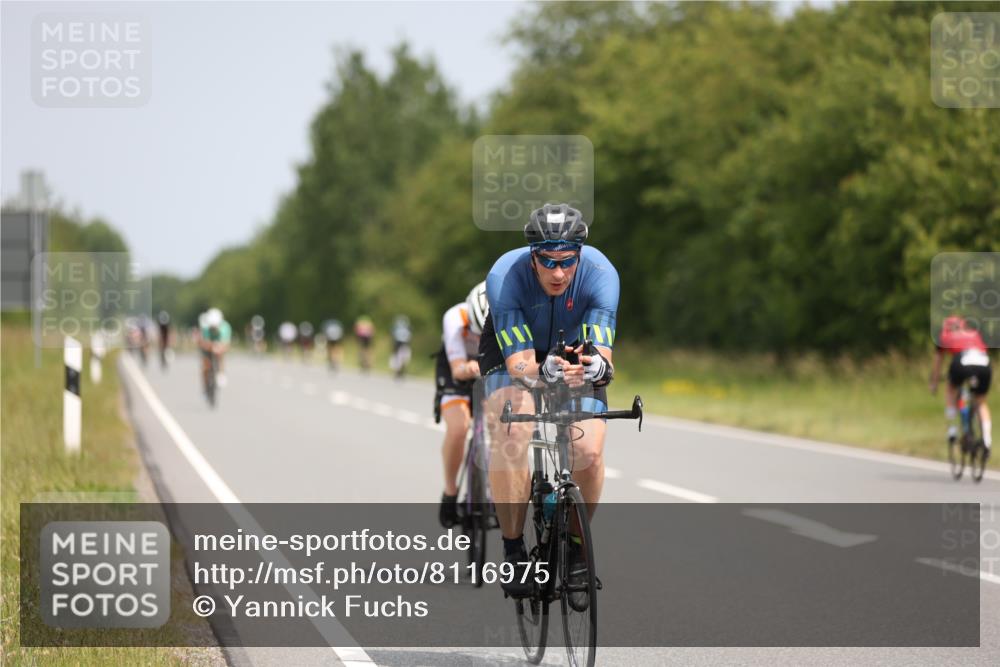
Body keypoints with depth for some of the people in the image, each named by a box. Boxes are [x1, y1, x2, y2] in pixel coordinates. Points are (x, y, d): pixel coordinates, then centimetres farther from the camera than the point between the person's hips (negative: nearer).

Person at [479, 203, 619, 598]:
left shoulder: (600, 274, -32)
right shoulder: (505, 276, -35)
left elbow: (604, 355, -37)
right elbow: (518, 364, -39)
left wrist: (597, 365, -61)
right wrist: (542, 372, -62)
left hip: (576, 349, 1)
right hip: (514, 348, -1)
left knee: (589, 452, -19)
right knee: (510, 439, -29)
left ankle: (577, 546, 6)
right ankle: (513, 550, -16)